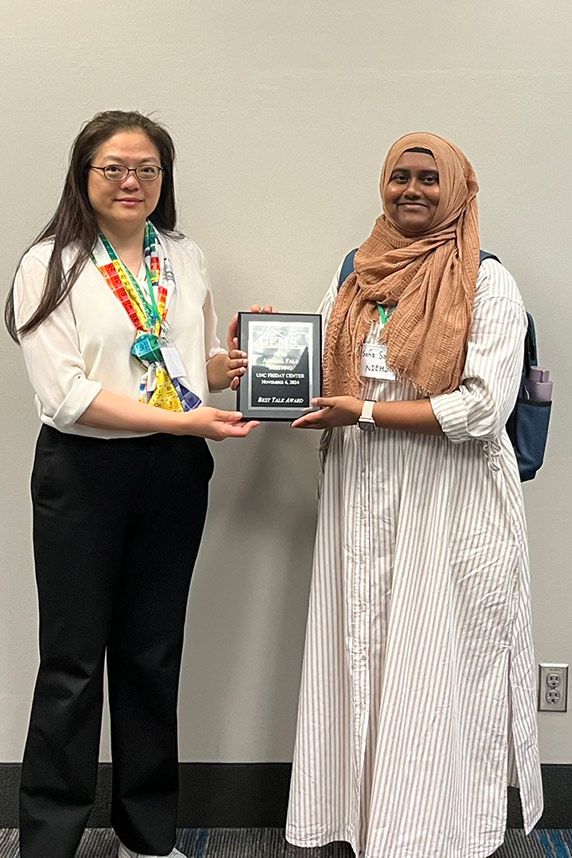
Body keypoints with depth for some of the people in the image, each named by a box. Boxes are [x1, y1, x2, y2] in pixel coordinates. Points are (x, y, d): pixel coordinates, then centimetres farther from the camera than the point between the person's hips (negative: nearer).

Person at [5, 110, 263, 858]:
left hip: (174, 474, 5)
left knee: (153, 655, 14)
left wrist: (231, 365, -4)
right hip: (84, 475, -4)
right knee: (73, 664, 3)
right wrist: (182, 420, -22)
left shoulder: (187, 258, 9)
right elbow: (66, 395, -16)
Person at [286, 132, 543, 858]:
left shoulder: (488, 285, -5)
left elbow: (484, 408, -14)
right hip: (360, 499, 5)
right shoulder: (355, 279, 11)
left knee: (435, 674, 2)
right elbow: (320, 376, 17)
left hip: (447, 506, -5)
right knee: (360, 663, 10)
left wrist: (366, 414, -15)